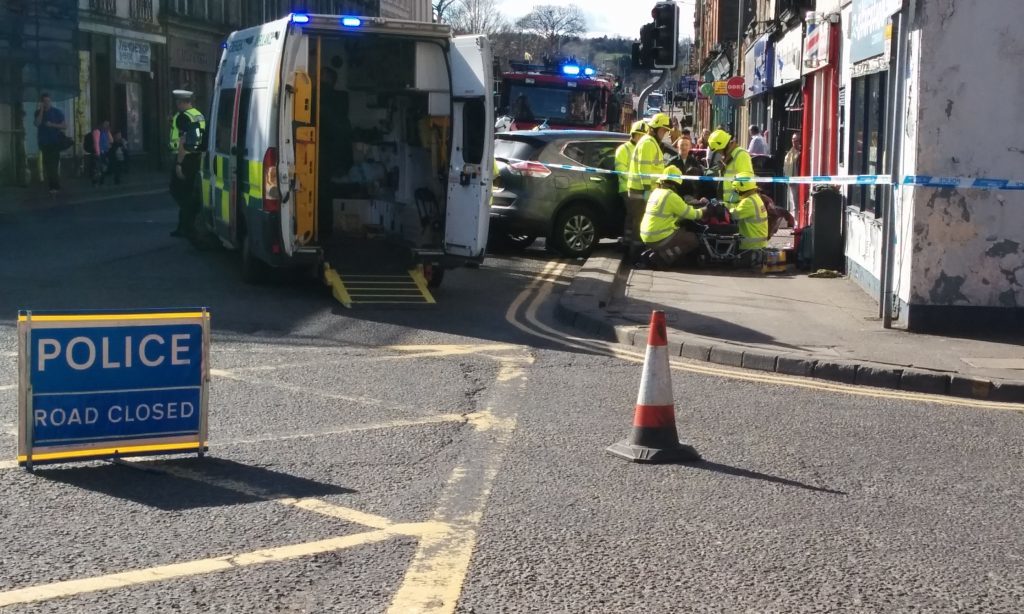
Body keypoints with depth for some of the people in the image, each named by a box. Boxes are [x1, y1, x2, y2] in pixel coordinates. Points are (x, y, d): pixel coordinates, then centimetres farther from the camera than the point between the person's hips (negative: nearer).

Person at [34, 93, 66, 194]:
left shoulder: (57, 112, 1)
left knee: (53, 165, -10)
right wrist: (41, 110, -12)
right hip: (43, 142, 3)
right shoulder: (38, 112, 8)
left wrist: (52, 125, -14)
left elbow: (64, 126, -1)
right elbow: (37, 123, -9)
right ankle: (53, 186, 5)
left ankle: (55, 186, -9)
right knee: (47, 165, 1)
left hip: (54, 142, -3)